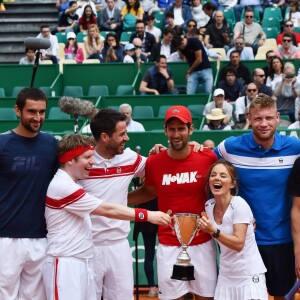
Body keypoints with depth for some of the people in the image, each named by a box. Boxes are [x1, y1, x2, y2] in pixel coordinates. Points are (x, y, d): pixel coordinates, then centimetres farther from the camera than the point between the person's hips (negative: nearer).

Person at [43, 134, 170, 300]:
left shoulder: (69, 184, 17)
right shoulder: (62, 186, -16)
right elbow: (107, 210, -16)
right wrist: (147, 215, -14)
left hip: (82, 263, 10)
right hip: (65, 265, -10)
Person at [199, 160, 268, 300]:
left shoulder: (239, 205, -17)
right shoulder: (208, 206, 0)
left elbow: (238, 244, -22)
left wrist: (213, 231, -31)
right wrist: (204, 226, 1)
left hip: (249, 276, -5)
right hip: (225, 275, 5)